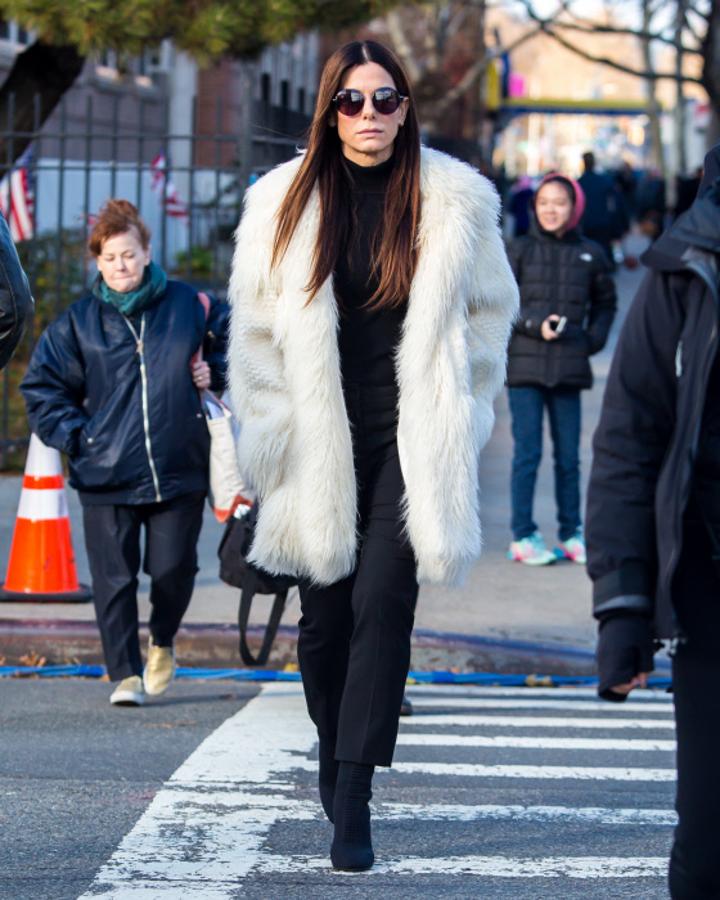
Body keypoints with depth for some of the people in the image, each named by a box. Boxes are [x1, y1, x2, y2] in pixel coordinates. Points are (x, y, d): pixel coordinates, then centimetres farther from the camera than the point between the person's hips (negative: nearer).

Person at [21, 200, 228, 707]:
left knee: (174, 569, 3)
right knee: (114, 579, -1)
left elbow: (231, 339, 19)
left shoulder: (187, 305, 2)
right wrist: (74, 436, 0)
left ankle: (162, 642, 32)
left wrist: (215, 372, 2)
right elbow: (41, 386, 9)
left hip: (180, 472, 0)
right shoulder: (79, 323, 3)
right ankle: (125, 674, 8)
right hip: (107, 478, 0)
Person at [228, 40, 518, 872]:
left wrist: (457, 415, 8)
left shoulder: (455, 201, 2)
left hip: (410, 443, -1)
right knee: (324, 613, 6)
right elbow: (257, 331, 7)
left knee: (382, 603, -13)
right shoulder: (285, 202, 2)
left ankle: (353, 801, -13)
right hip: (321, 446, 1)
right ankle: (333, 739, 35)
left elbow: (489, 308, 12)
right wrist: (273, 438, 3)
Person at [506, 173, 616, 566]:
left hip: (569, 368, 2)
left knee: (568, 456, 7)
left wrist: (594, 338, 4)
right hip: (525, 366, -2)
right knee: (527, 453, -2)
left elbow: (605, 303, 19)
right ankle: (523, 537, 4)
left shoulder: (590, 254, 6)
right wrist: (534, 326, -12)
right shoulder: (521, 250, 0)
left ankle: (571, 534, 15)